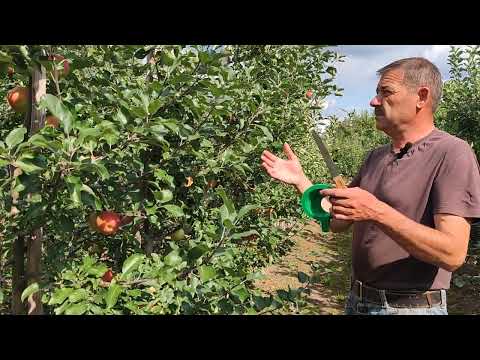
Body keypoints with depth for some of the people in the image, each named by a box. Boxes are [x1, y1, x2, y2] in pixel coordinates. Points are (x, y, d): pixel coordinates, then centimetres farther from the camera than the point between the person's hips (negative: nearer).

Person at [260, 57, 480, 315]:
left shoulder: (451, 153, -15)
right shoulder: (375, 157, 7)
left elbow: (452, 254, -24)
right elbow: (338, 222, 10)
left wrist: (377, 211, -31)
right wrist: (299, 180, 1)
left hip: (411, 307, -6)